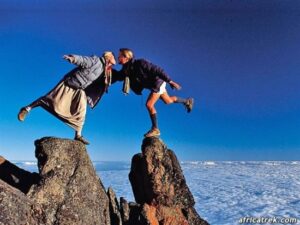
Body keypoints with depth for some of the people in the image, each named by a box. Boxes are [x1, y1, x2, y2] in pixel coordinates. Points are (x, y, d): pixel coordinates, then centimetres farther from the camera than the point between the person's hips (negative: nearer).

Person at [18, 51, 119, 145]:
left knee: (81, 112, -1)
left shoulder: (108, 71, 11)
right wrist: (73, 58, -41)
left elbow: (118, 76, 19)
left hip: (80, 90, 7)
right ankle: (27, 108, 3)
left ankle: (78, 135, 4)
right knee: (53, 99, -11)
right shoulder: (96, 60, -10)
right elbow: (82, 60, -23)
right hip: (69, 83, -7)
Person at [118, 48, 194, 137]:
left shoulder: (140, 63, -29)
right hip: (153, 85, 8)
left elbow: (157, 70, -27)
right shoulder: (126, 69, -7)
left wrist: (170, 81, -25)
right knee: (168, 101, 23)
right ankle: (187, 101, 48)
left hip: (157, 83, -8)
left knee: (149, 104, -14)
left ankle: (155, 129, 2)